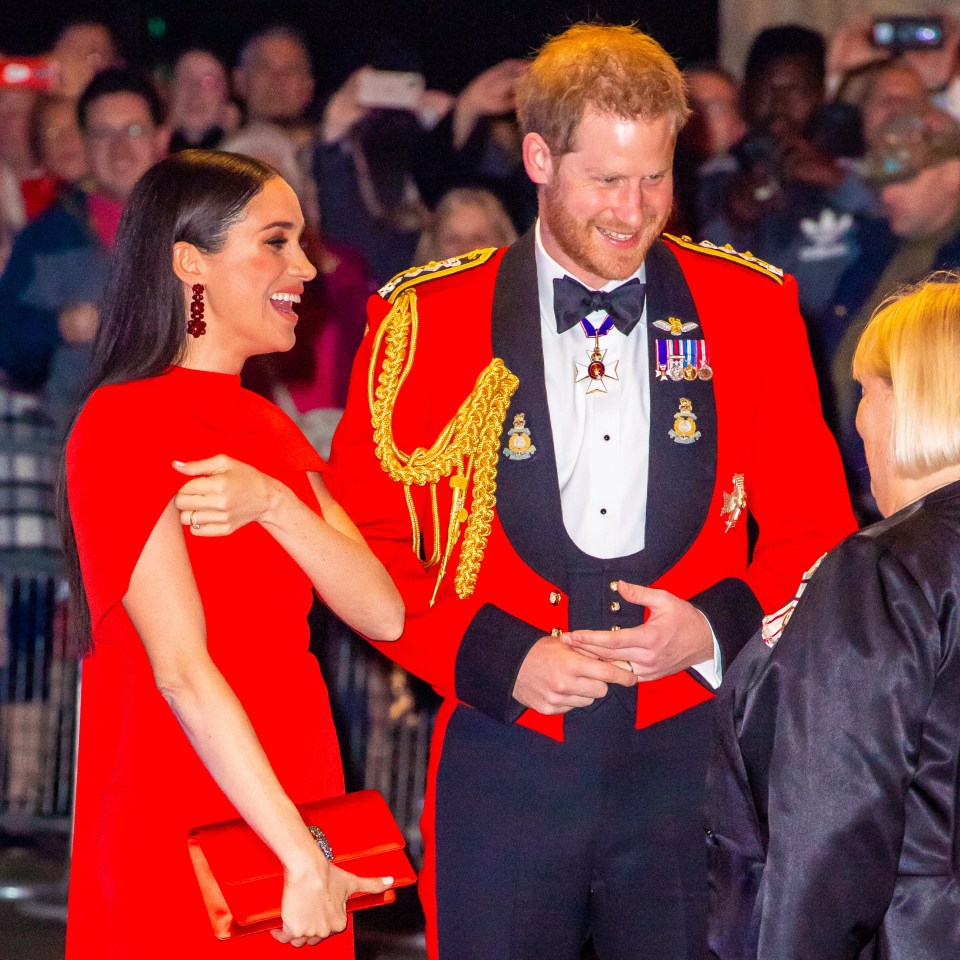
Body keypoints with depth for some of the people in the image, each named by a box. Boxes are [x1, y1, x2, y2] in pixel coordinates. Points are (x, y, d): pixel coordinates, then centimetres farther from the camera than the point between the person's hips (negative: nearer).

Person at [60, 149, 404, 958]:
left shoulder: (266, 428, 16)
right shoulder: (123, 426, -11)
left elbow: (381, 611, 2)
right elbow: (182, 670, -19)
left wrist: (275, 504, -16)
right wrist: (303, 859, -23)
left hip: (290, 803, 8)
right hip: (181, 825, -8)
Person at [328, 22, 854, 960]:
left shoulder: (751, 308, 5)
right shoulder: (423, 319, 2)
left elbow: (816, 533, 9)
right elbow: (364, 542, 3)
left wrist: (716, 630, -9)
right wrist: (497, 659, -11)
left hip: (690, 757, 1)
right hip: (504, 767, -1)